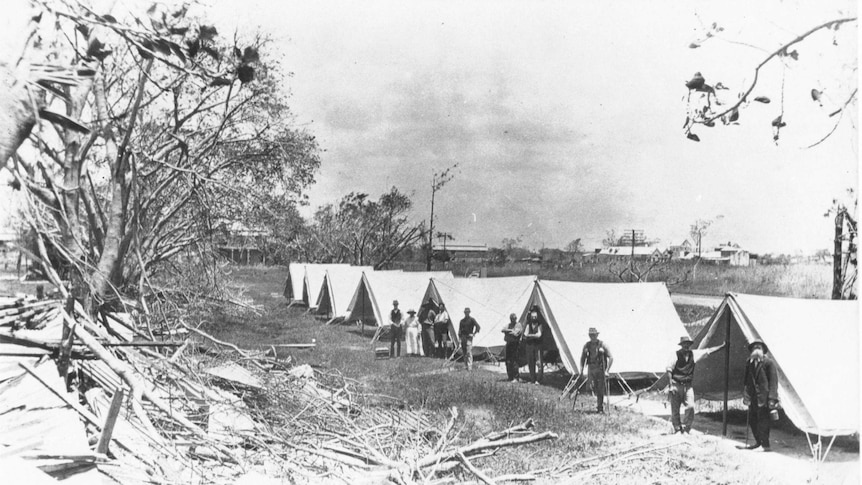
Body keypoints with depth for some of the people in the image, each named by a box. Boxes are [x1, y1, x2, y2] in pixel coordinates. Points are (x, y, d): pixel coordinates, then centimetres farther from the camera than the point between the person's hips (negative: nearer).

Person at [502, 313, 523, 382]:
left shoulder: (519, 325, -5)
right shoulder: (509, 325, 17)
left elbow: (515, 334, -20)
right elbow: (503, 330, 1)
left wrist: (507, 331, -6)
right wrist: (510, 330, -14)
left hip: (515, 344, -7)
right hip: (508, 344, 7)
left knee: (514, 361, -11)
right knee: (508, 361, 6)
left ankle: (515, 378, -7)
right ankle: (510, 377, 13)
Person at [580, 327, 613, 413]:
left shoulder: (603, 345, -9)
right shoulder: (586, 345, 3)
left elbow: (611, 358, -9)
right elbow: (582, 358, 13)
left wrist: (607, 370, -15)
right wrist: (582, 370, 5)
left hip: (601, 370, -4)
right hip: (591, 370, 4)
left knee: (600, 389, -5)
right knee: (594, 388, 2)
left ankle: (600, 408, 6)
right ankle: (601, 402, 29)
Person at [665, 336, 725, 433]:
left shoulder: (694, 354, 3)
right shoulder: (676, 355, -9)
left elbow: (708, 351, 12)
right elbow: (669, 370, -8)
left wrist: (722, 346, 13)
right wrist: (670, 386, -13)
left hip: (688, 385, 3)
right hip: (676, 384, -3)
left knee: (690, 407, -12)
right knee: (675, 410, -1)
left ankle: (686, 428, 0)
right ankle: (677, 429, 12)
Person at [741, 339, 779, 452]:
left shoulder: (768, 362, -5)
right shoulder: (749, 363, 12)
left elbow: (773, 381, -8)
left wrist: (772, 398, -13)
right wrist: (745, 394, 14)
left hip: (763, 396, -6)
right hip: (753, 397, 6)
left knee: (763, 421, -5)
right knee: (752, 420, 11)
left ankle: (765, 444, 4)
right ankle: (758, 442, 26)